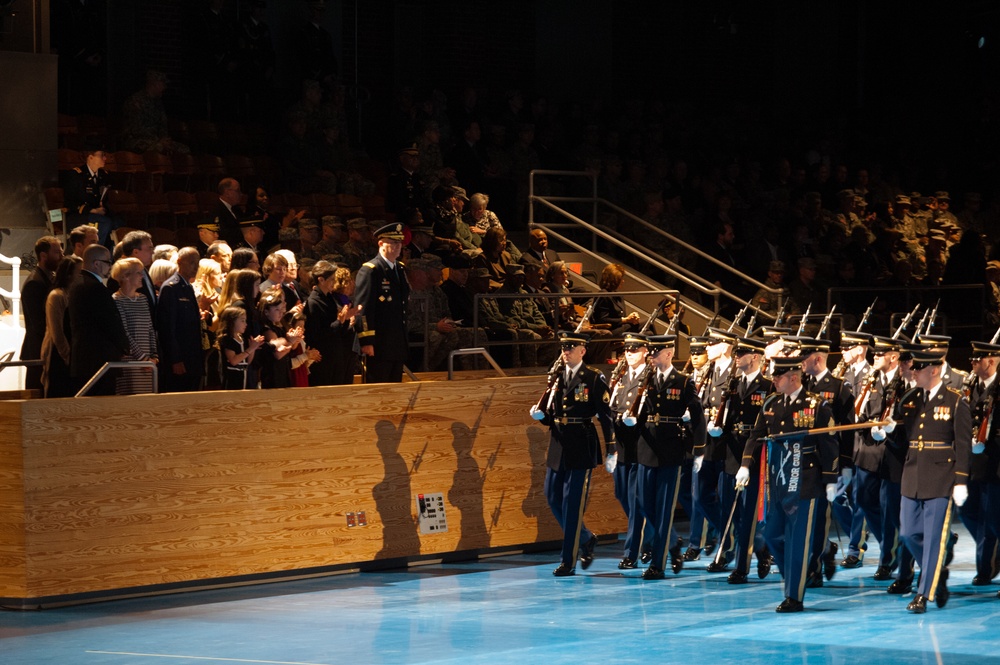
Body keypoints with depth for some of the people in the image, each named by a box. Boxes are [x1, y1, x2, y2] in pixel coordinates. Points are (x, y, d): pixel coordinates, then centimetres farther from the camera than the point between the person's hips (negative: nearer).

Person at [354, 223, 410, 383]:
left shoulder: (400, 269, 16)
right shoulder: (369, 271, -10)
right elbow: (363, 308, -15)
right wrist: (366, 341, -19)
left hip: (398, 345, 8)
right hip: (378, 345, -8)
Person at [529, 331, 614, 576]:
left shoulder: (594, 379, -5)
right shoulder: (555, 378, 11)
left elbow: (606, 416, -7)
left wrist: (611, 450, -10)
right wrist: (539, 415, -6)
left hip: (581, 448, -6)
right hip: (558, 446, 6)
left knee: (573, 503, -5)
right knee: (553, 498, 8)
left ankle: (568, 561, 0)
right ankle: (585, 539, 30)